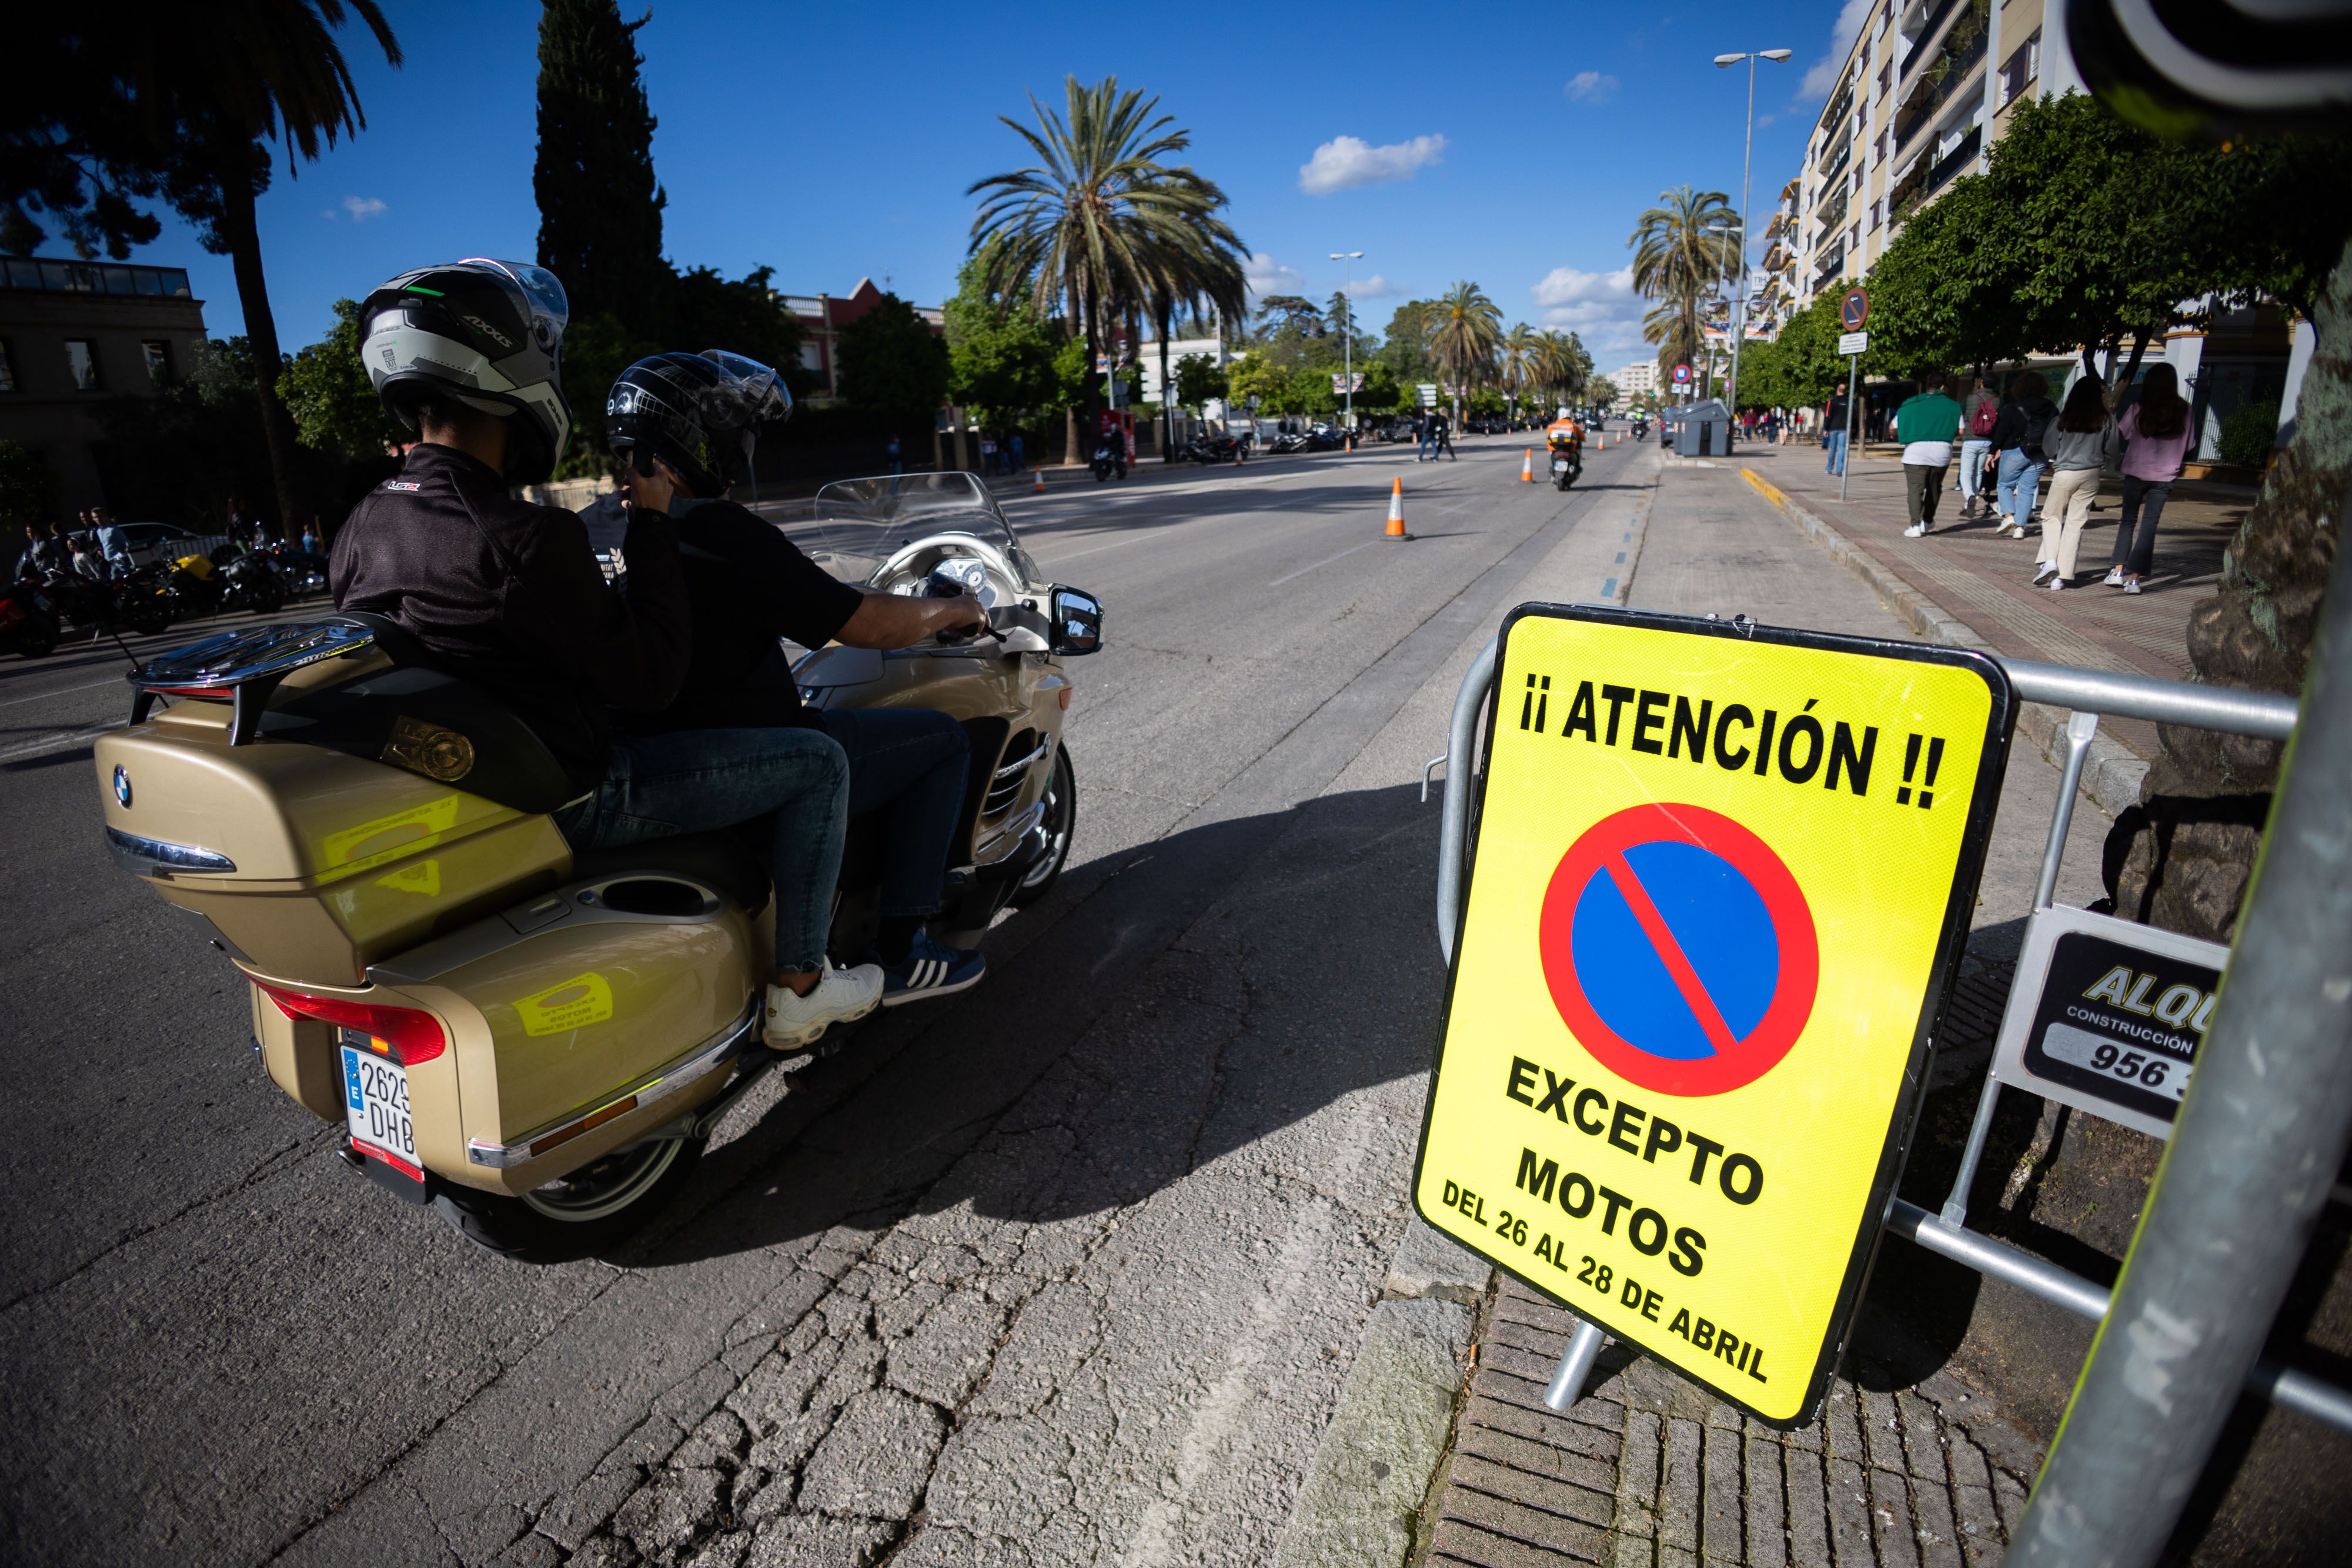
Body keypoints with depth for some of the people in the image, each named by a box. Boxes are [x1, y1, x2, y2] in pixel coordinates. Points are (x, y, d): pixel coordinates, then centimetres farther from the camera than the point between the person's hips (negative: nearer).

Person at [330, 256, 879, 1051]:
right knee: (817, 762, -2)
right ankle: (797, 988, 7)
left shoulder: (359, 528, 1)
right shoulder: (528, 537, -27)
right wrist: (653, 525, -12)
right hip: (571, 801, -9)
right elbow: (651, 678, -20)